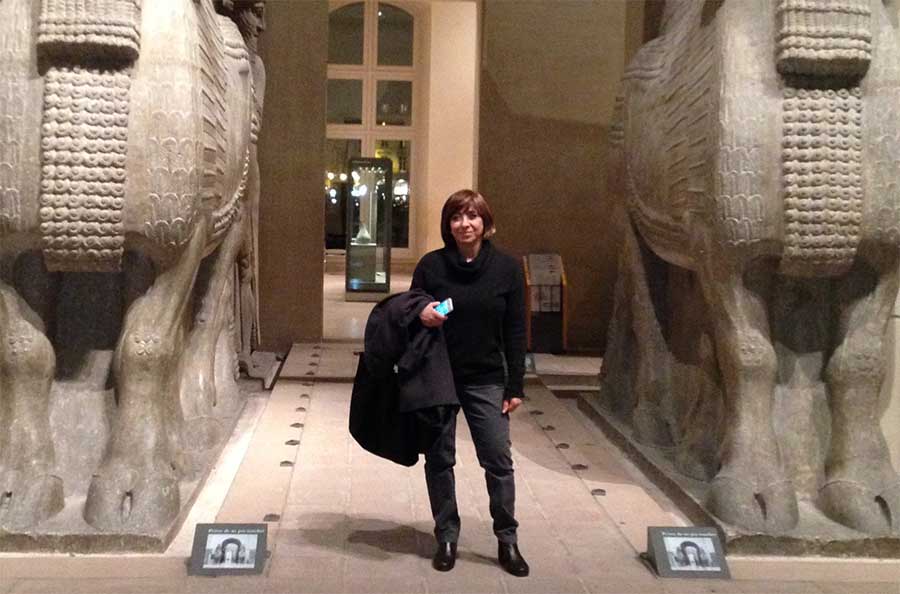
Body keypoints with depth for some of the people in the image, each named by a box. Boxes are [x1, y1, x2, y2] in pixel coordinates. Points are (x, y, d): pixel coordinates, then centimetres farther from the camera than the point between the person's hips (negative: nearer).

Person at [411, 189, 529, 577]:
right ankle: (447, 537, 24)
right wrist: (420, 315, -19)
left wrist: (515, 385, -3)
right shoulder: (431, 265, -4)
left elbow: (515, 331, -1)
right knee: (439, 459, 8)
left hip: (486, 380, 0)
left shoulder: (506, 267, -3)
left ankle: (507, 539, 17)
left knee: (498, 460, 0)